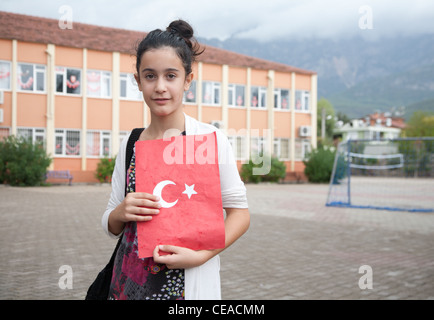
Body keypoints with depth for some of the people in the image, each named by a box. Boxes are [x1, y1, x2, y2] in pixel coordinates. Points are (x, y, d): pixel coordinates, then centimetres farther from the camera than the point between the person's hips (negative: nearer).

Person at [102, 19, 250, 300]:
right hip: (131, 281, 4)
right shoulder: (130, 144, 3)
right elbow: (111, 227, 8)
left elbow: (240, 213, -7)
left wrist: (200, 255, -20)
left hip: (189, 282, -3)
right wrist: (121, 213, -13)